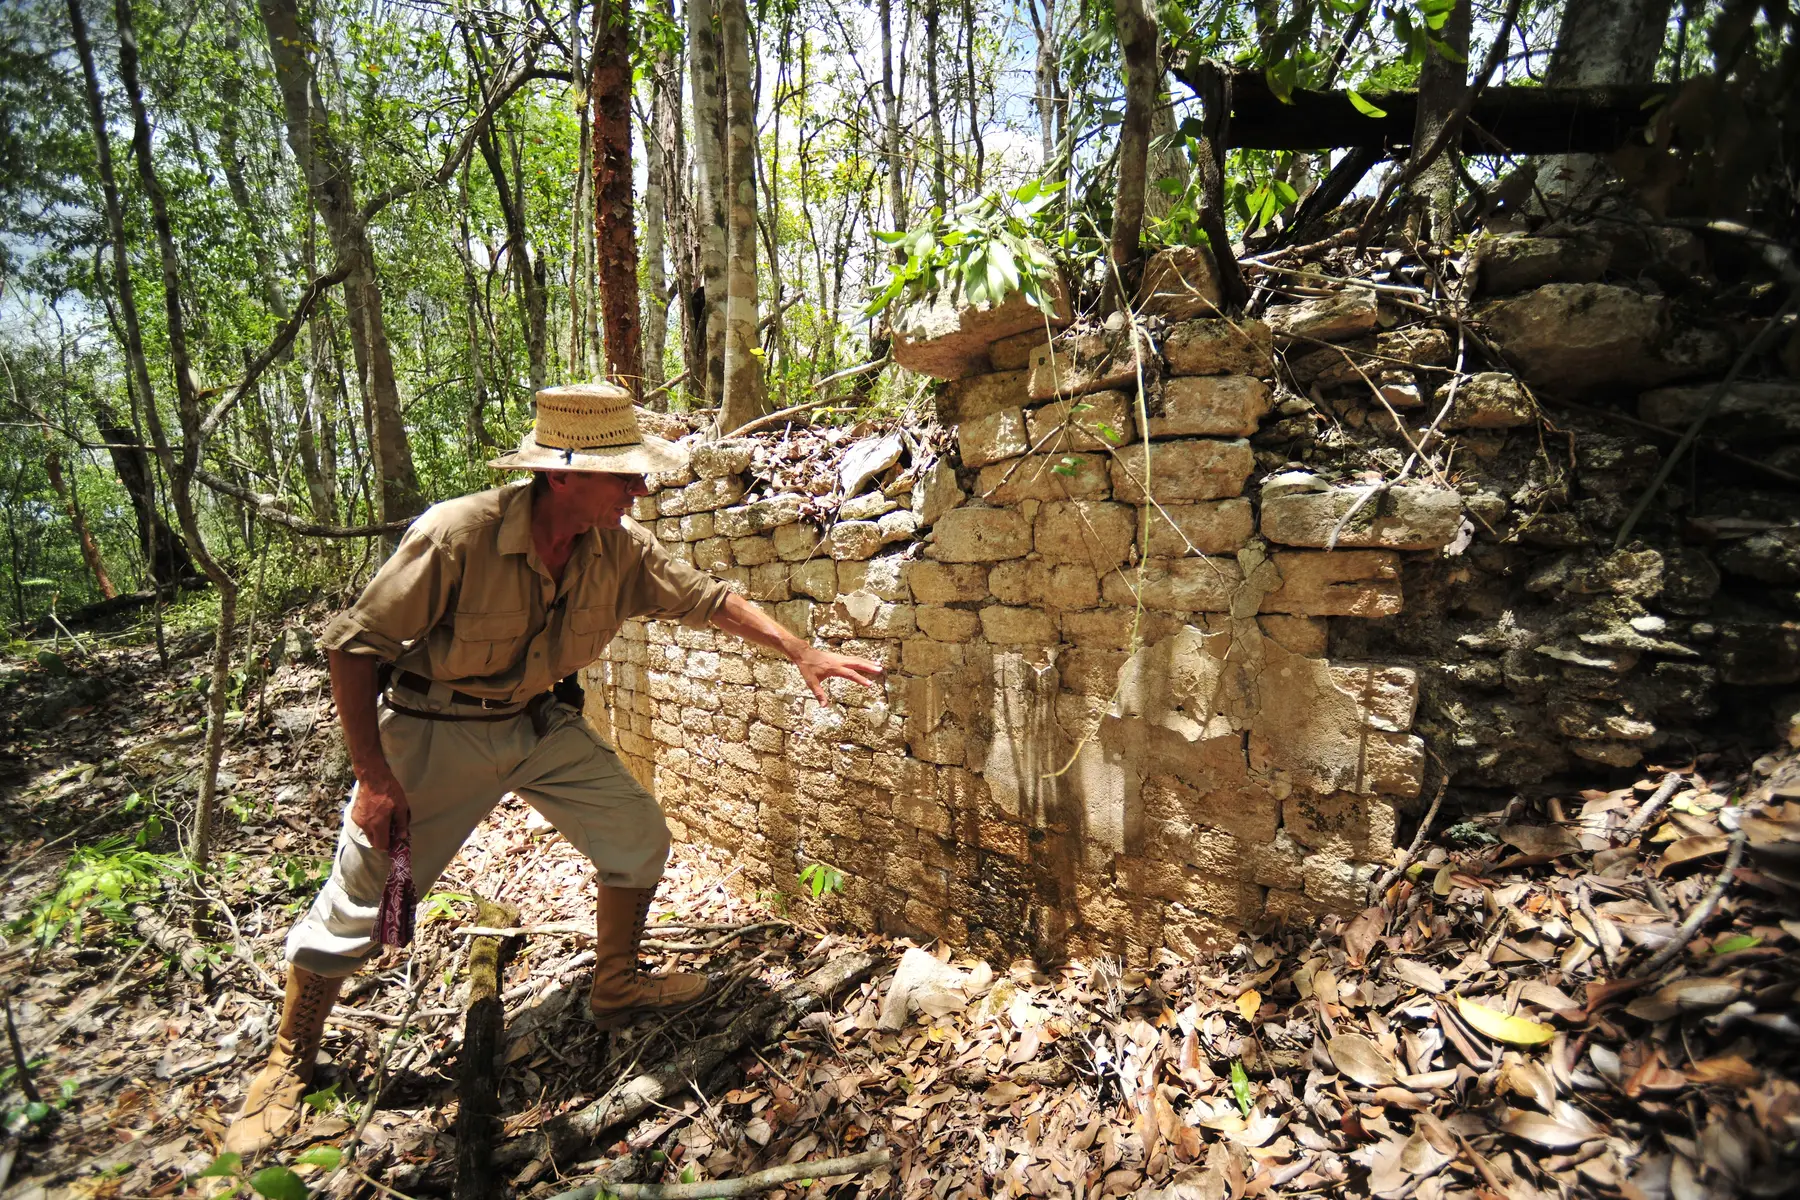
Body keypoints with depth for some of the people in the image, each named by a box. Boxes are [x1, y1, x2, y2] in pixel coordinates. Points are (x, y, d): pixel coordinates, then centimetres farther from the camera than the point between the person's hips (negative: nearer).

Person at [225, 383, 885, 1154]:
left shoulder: (618, 546, -14)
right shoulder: (457, 536, -29)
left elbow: (705, 598, -3)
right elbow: (355, 644, -21)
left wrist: (801, 652, -9)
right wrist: (373, 776, -21)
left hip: (543, 721, 5)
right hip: (435, 732, -4)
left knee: (639, 837, 1)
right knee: (360, 899, 4)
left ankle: (616, 987, 26)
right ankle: (289, 1064, 32)